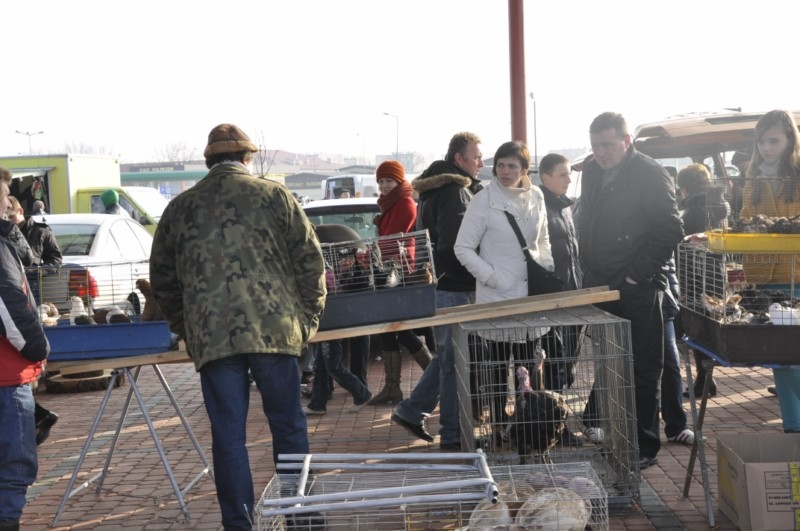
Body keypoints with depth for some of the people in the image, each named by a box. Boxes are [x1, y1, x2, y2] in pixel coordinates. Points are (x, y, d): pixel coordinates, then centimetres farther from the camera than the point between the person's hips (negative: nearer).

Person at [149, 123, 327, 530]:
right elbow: (310, 260, 2)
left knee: (228, 437, 8)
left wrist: (187, 329, 27)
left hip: (210, 338, 2)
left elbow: (162, 281, 18)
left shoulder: (179, 209, 13)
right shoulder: (272, 195, 5)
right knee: (288, 428, 10)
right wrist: (308, 318, 11)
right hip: (273, 329, -1)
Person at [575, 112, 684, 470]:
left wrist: (638, 275, -16)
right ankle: (599, 424, 29)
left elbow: (671, 232, -14)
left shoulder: (650, 175, -11)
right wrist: (589, 271, 13)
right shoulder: (592, 172, 11)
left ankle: (644, 446, 10)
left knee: (642, 370, 1)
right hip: (600, 286, 6)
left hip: (638, 290, -6)